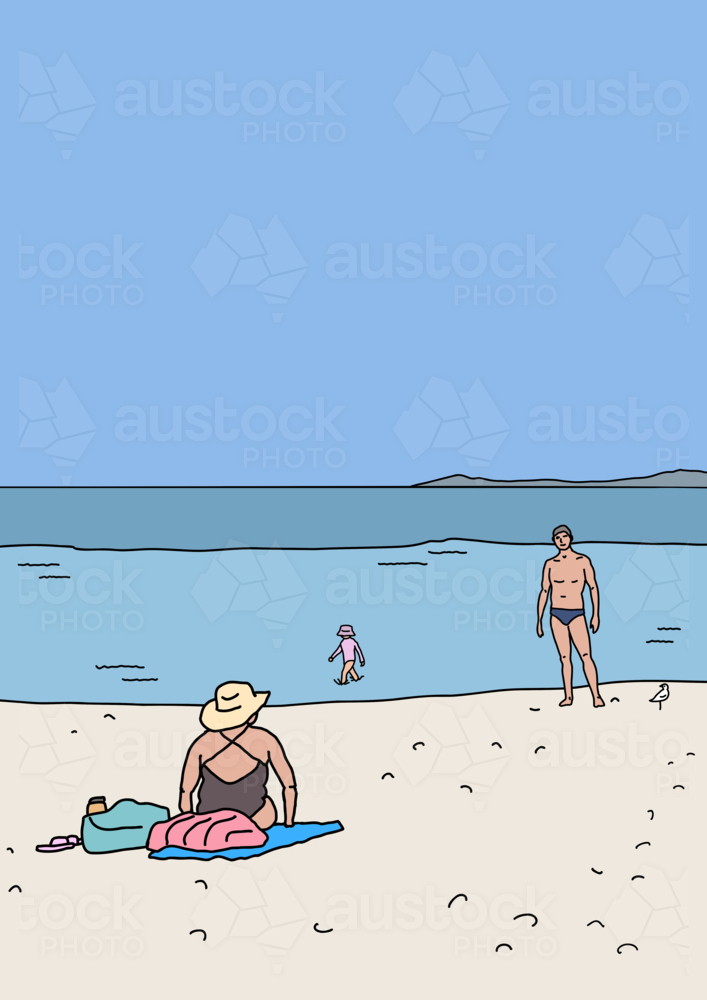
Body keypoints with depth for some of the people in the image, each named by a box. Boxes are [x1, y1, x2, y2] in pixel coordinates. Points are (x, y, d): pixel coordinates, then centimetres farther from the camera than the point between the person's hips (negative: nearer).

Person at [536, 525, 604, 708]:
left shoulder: (583, 561, 1)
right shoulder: (550, 564, 5)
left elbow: (593, 587, 2)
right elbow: (544, 592, 8)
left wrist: (595, 614, -6)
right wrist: (539, 620, 6)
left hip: (576, 615, -2)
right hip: (556, 616, 2)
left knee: (586, 656, -9)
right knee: (564, 658, 6)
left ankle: (596, 696, -9)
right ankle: (568, 696, 13)